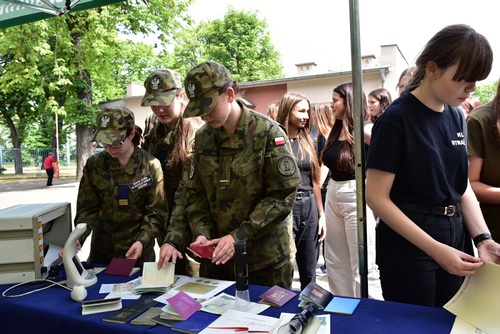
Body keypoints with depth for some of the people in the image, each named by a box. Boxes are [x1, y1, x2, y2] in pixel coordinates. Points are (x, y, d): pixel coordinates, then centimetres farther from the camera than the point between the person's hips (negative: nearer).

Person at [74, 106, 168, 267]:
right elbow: (87, 208, -2)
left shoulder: (150, 165, -10)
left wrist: (142, 241, -20)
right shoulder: (94, 165, -4)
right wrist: (79, 237, -18)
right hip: (102, 249, 2)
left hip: (139, 251, -2)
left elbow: (156, 211, -8)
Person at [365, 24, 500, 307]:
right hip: (408, 247, -6)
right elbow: (377, 197, -19)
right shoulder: (397, 119, -17)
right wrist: (434, 249, -22)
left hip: (454, 237, 7)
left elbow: (463, 186, 9)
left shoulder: (457, 116, 4)